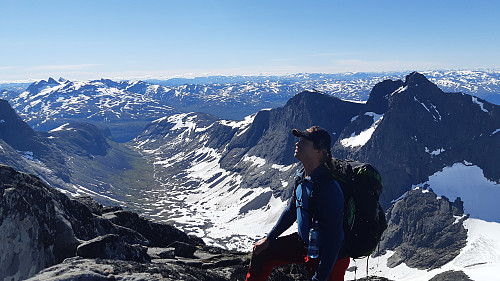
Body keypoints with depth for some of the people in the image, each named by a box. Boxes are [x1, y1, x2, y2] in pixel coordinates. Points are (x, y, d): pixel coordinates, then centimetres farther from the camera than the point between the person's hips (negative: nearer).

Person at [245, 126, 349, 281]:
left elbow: (333, 240, -29)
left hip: (330, 258, -8)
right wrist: (269, 238, 14)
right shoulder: (302, 177, -5)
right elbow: (291, 210, 10)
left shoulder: (329, 188, -31)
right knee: (262, 252, 11)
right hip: (304, 242, 8)